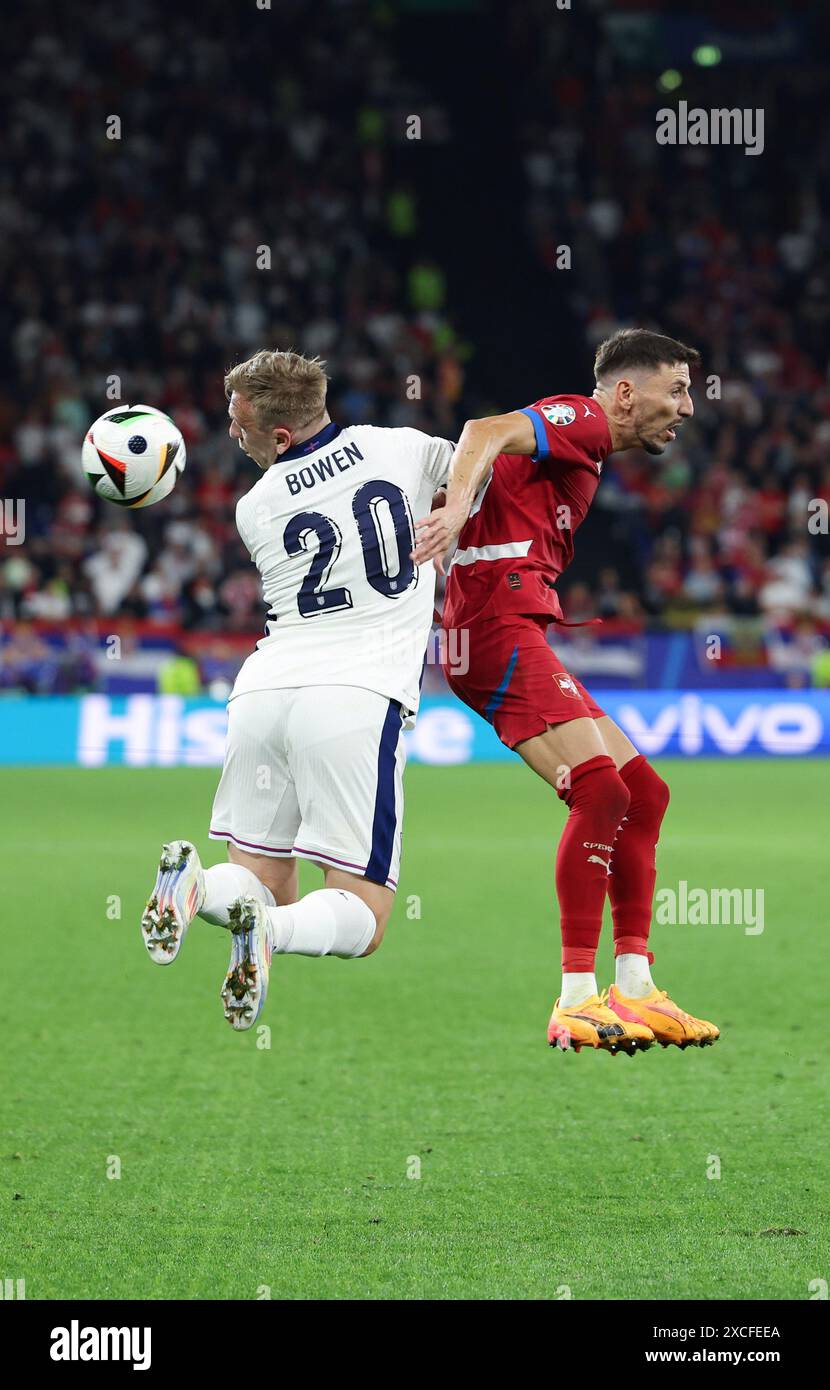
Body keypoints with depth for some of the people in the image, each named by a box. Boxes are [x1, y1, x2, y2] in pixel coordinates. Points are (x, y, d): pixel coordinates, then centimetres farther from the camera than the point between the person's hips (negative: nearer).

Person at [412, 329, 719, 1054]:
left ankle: (634, 987, 8)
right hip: (500, 623, -11)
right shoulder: (582, 418, -4)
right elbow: (487, 433, -22)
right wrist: (458, 507, -39)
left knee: (645, 794, 9)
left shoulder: (585, 450, 27)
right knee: (601, 791, -21)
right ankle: (577, 1000, -21)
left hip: (520, 634, 11)